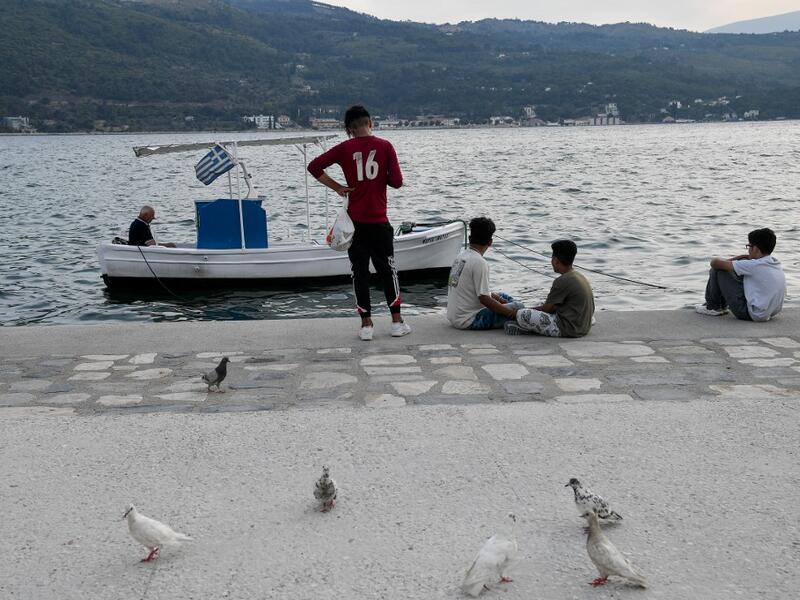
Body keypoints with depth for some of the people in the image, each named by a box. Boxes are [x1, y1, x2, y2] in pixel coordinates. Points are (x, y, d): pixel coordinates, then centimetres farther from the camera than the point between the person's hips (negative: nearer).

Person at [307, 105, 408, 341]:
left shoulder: (344, 149, -2)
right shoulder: (385, 146, -4)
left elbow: (314, 166, -6)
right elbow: (397, 182, -7)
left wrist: (337, 187, 1)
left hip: (355, 221, 0)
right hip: (379, 221, 0)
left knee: (360, 271, 6)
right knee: (388, 269, 12)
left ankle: (366, 325, 5)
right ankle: (397, 321, 13)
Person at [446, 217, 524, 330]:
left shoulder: (461, 255, 8)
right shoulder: (479, 263, -19)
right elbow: (484, 298, -21)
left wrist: (494, 295, 15)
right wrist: (510, 312, -15)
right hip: (468, 321, -10)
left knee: (502, 296, 23)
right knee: (518, 307, -10)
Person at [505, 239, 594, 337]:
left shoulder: (562, 281, -16)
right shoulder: (580, 277, 13)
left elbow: (547, 309, -9)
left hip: (568, 329, -10)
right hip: (583, 328, 10)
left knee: (522, 315, -19)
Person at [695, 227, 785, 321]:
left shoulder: (754, 265, -17)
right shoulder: (776, 264, 5)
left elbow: (715, 263, -11)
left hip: (753, 315, -9)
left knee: (717, 269, -3)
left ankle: (713, 307, 16)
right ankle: (723, 306, 36)